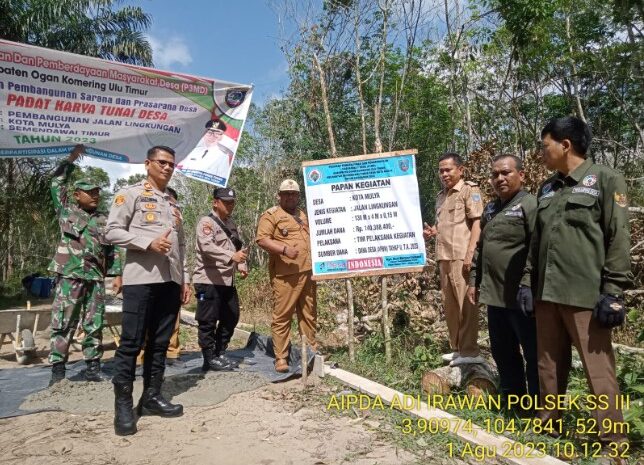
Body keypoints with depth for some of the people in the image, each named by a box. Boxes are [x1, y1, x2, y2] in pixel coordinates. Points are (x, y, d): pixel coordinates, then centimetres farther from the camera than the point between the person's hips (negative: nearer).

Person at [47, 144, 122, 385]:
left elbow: (112, 249, 14)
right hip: (70, 275, -3)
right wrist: (71, 159, 6)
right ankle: (58, 370, 5)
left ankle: (93, 367, 14)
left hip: (96, 278, 3)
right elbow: (56, 182, 5)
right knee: (63, 324, -2)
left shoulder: (103, 220, 15)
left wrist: (117, 274, 6)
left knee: (94, 325, 6)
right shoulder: (66, 210, 9)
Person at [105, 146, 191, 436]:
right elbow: (112, 232, -6)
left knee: (160, 343, 9)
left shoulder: (173, 202, 21)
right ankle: (123, 406, 5)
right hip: (140, 278, -6)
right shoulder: (130, 194, 3)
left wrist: (185, 279, 14)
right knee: (131, 343, -4)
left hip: (170, 280, 6)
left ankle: (151, 397, 18)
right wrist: (149, 242, -17)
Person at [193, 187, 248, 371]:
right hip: (208, 281, -9)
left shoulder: (231, 224, 17)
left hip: (228, 281, 9)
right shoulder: (206, 222, -9)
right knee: (208, 322, -1)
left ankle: (220, 354, 27)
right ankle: (210, 359, 10)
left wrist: (241, 265, 7)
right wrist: (232, 256, -37)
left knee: (231, 318, 14)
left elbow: (238, 247, 25)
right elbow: (207, 247, -25)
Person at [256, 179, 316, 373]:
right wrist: (284, 249, -23)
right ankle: (281, 357, 2)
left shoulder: (303, 215, 22)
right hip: (285, 274, -7)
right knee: (282, 315, -4)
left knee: (309, 314, 13)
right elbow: (261, 239, -12)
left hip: (307, 272, 7)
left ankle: (312, 350, 25)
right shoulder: (271, 215, -1)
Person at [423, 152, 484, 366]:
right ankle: (457, 348, 21)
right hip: (444, 257, 8)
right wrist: (432, 231, 8)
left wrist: (470, 254, -18)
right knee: (449, 304, 11)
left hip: (462, 257, -7)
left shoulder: (469, 190, -1)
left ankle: (469, 351, 3)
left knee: (465, 303, -4)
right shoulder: (441, 196, 20)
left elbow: (477, 223, -10)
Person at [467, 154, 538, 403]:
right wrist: (474, 281, 16)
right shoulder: (490, 208, 16)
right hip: (494, 294, 8)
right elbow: (479, 247, 20)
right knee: (502, 351, 18)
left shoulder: (530, 204, -9)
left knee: (534, 354, 6)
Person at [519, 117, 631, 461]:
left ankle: (613, 442, 14)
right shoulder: (547, 188, 16)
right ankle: (548, 423, 29)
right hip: (546, 292, 6)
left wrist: (613, 292, -12)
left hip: (586, 295, -6)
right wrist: (527, 281, 13)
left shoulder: (606, 180, -1)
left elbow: (618, 240, -7)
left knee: (598, 369, 1)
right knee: (549, 364, 14)